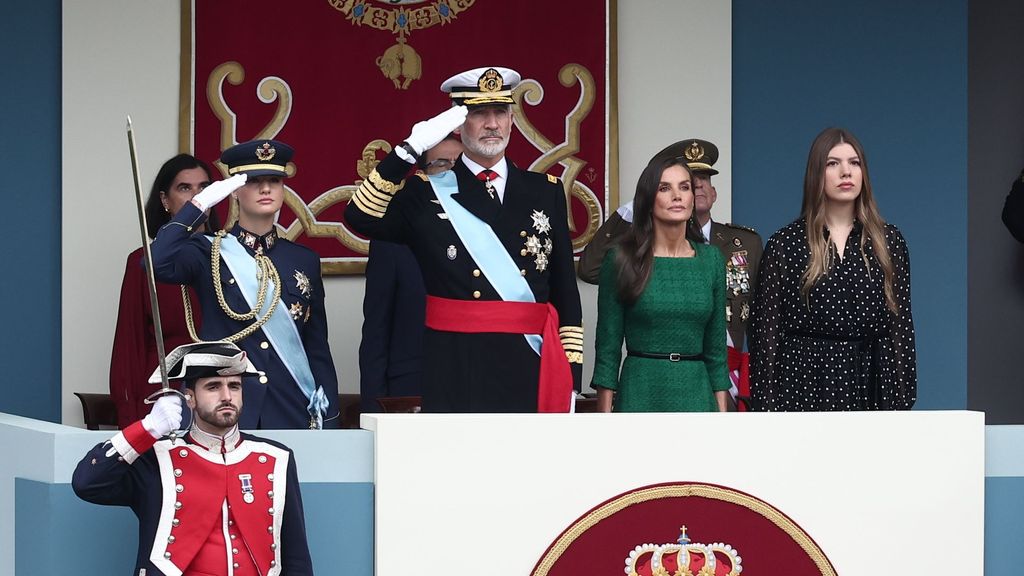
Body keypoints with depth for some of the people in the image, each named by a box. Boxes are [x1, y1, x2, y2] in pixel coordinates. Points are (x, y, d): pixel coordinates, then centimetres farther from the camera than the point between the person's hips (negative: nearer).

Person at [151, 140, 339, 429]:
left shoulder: (304, 260, 12)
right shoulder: (209, 253, 3)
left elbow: (318, 348, 13)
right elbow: (158, 263, -19)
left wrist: (328, 422, 7)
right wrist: (201, 204, -14)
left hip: (290, 415, 3)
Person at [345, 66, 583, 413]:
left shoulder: (546, 193, 12)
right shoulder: (427, 193, 6)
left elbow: (567, 295, 11)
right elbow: (361, 217, -12)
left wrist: (570, 380, 5)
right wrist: (410, 150, -18)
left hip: (529, 373, 2)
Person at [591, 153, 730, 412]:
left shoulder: (711, 259, 8)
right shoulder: (621, 260, -1)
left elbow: (716, 346, 11)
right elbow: (607, 346, 0)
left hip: (696, 392, 3)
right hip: (641, 393, -2)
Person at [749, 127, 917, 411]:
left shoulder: (888, 242, 9)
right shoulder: (784, 244, 3)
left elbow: (900, 324, 7)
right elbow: (766, 331, 1)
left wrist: (901, 399, 1)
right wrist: (767, 407, -5)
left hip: (865, 385, 2)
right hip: (802, 388, -2)